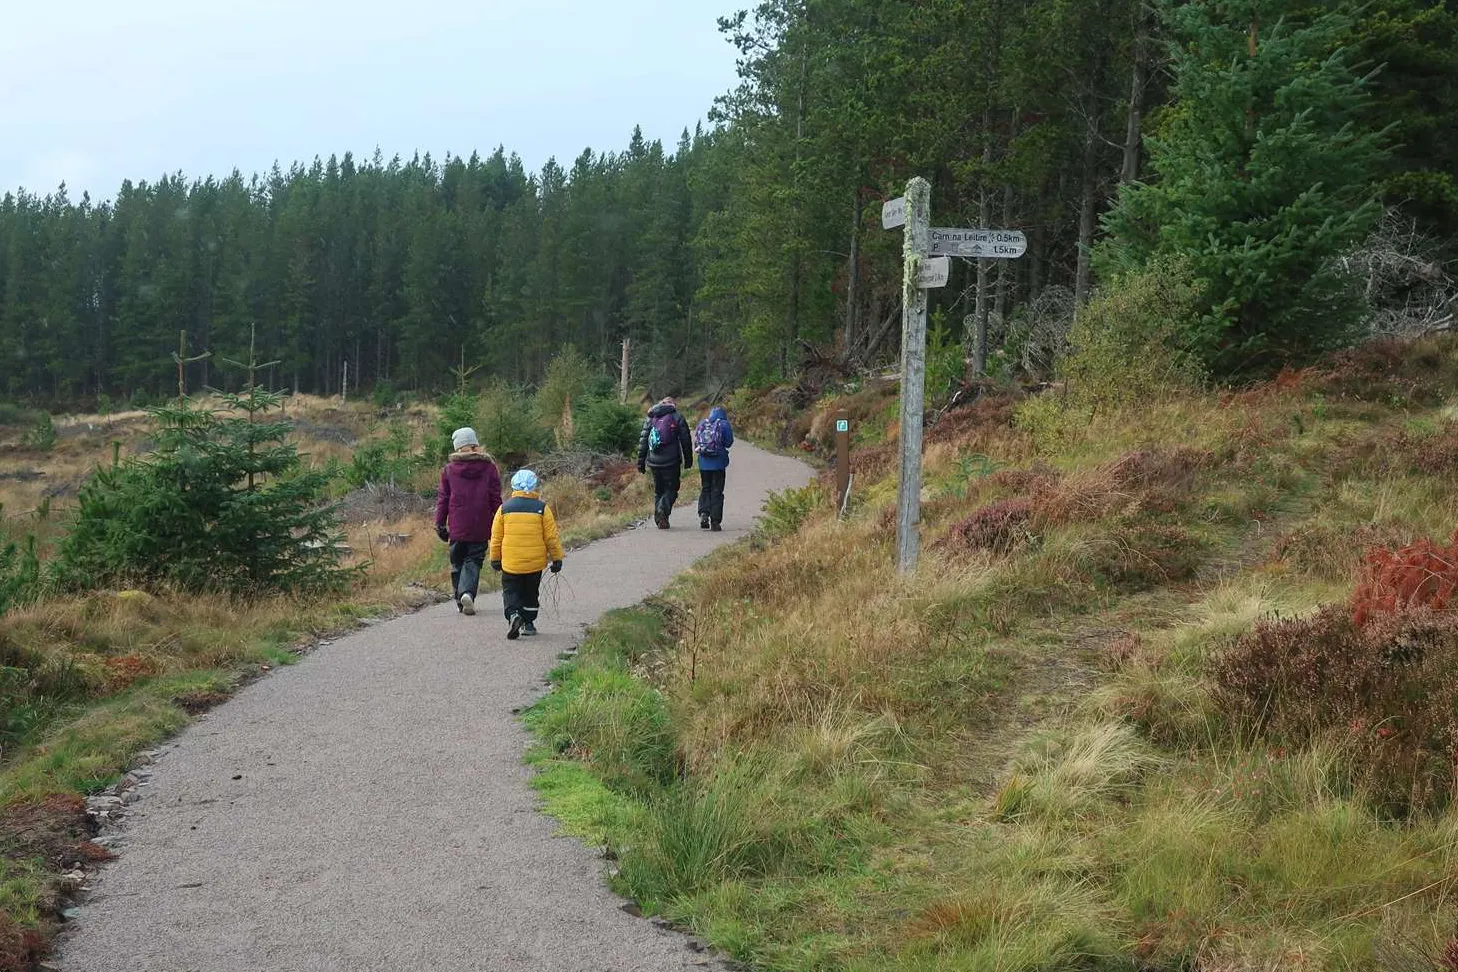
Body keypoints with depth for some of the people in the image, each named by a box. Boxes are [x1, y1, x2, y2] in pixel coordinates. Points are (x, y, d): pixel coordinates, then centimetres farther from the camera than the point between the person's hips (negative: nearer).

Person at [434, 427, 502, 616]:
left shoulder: (449, 469, 2)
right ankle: (467, 593, -20)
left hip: (457, 528, 1)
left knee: (457, 563, 14)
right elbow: (496, 499, 3)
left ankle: (459, 598, 14)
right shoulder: (489, 468, 1)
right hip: (480, 528, -1)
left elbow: (443, 499, 4)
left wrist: (440, 524, 11)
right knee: (473, 562, 2)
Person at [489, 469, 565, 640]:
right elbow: (551, 537, -3)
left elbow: (496, 537, 3)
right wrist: (557, 558, 7)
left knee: (510, 591, 9)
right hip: (535, 562, 0)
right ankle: (528, 623, 20)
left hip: (510, 563, 0)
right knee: (531, 592, 17)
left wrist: (495, 559, 15)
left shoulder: (504, 508, -2)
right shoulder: (542, 508, -5)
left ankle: (513, 614, -16)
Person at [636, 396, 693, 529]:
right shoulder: (678, 418, 1)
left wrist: (641, 461, 11)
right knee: (671, 489, 5)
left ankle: (659, 519, 10)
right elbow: (686, 441, 0)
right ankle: (663, 509, -21)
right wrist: (688, 460, 7)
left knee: (658, 490, 15)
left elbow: (643, 441, 9)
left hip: (654, 461, 4)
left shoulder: (650, 418, 11)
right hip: (671, 462, -4)